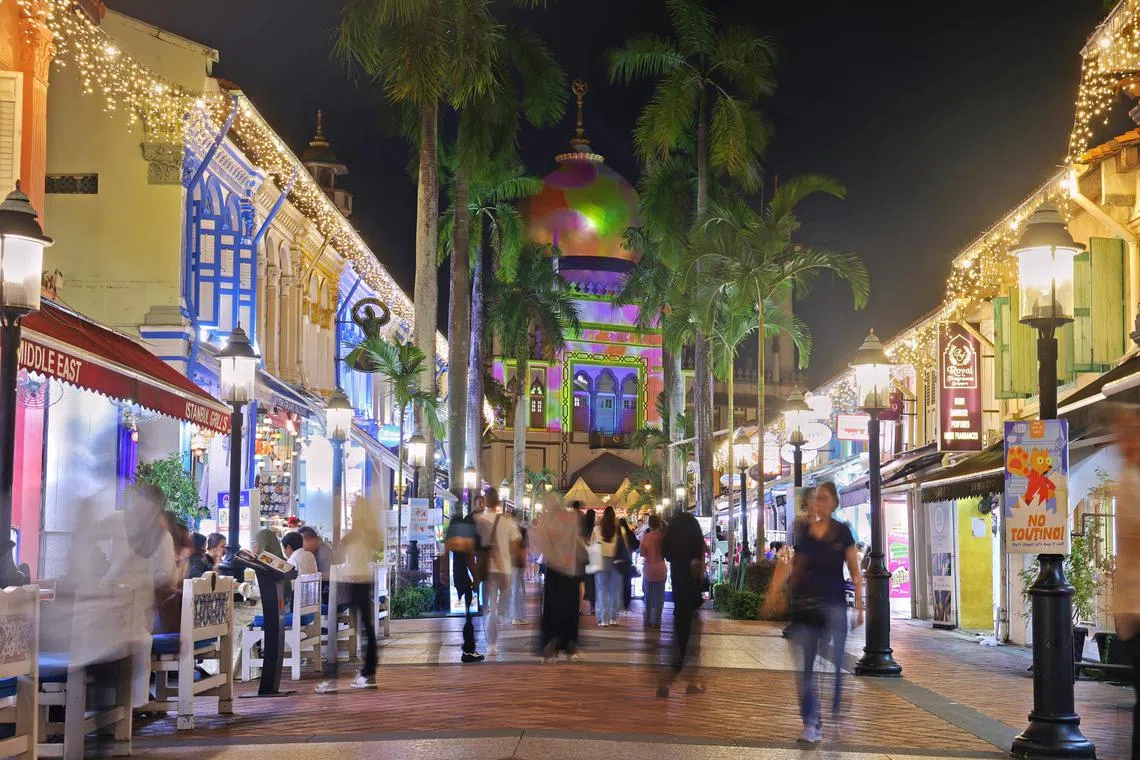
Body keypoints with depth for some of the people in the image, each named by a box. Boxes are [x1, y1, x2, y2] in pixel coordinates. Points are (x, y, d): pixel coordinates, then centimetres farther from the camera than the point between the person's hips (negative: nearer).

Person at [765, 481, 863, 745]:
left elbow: (855, 572, 5)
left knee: (831, 666, -3)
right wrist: (773, 593, -16)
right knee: (805, 667, 2)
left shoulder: (842, 532, 2)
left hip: (833, 606, -1)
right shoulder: (800, 530, 4)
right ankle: (810, 723, 7)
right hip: (802, 605, 1)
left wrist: (859, 606, 0)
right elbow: (787, 563, -3)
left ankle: (830, 721, 11)